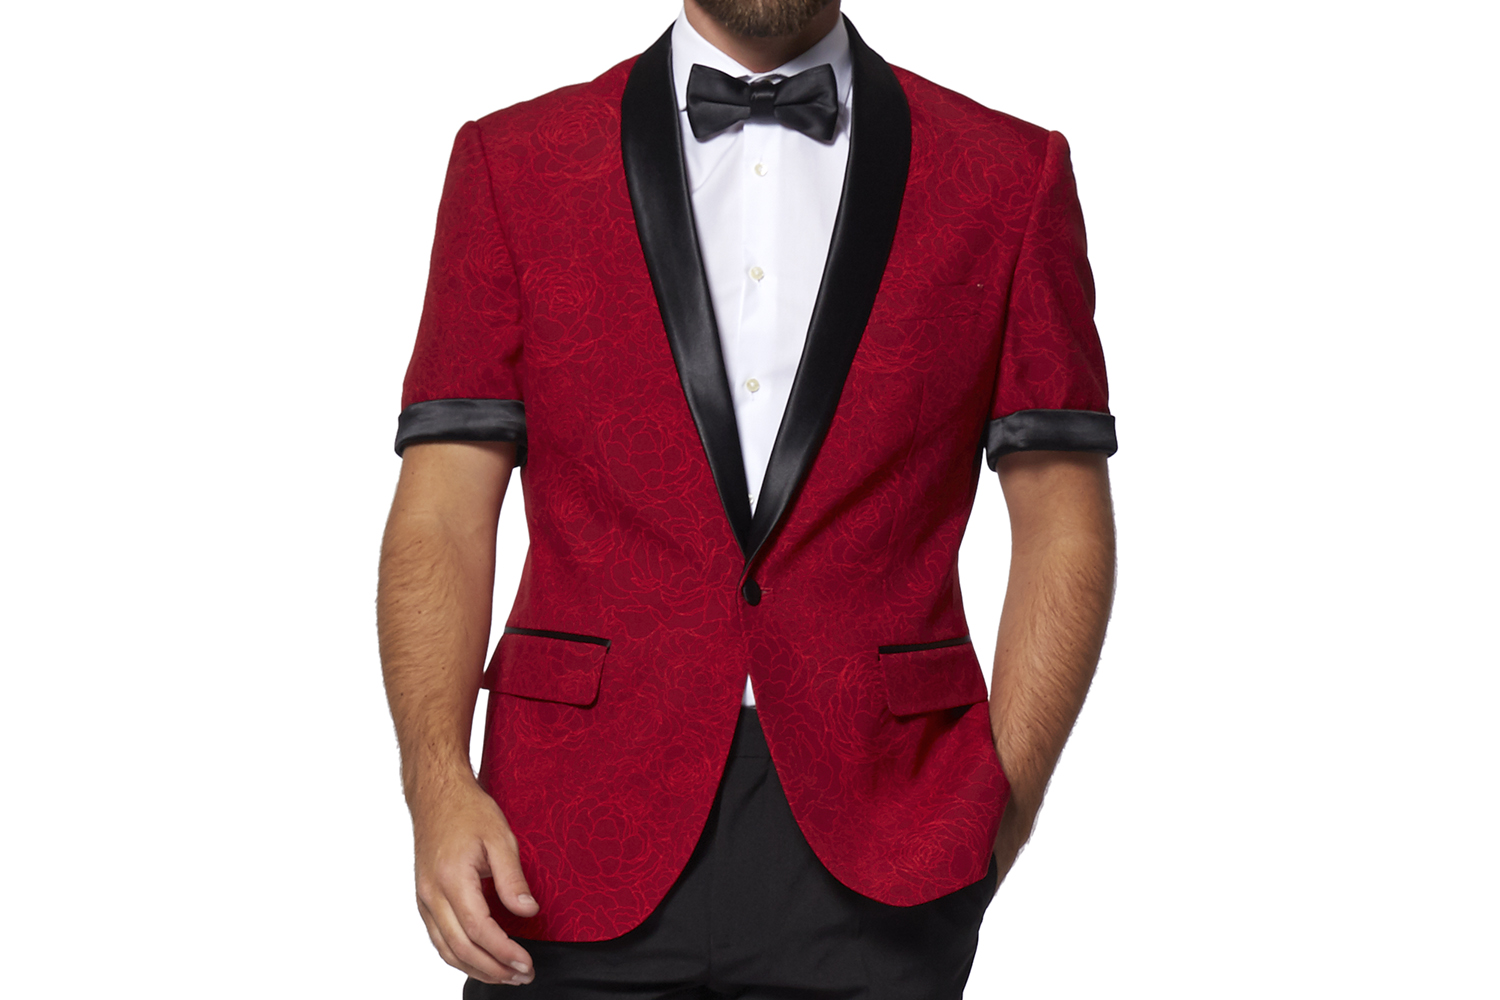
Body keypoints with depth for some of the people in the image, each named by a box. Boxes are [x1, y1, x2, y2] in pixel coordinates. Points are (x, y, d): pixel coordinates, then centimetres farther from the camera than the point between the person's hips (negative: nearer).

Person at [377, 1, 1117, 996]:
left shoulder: (1014, 177, 6)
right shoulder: (511, 164, 6)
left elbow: (1065, 529, 6)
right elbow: (442, 517, 1)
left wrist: (1001, 812, -4)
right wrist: (439, 785, -13)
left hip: (874, 859, 0)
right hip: (581, 849, 0)